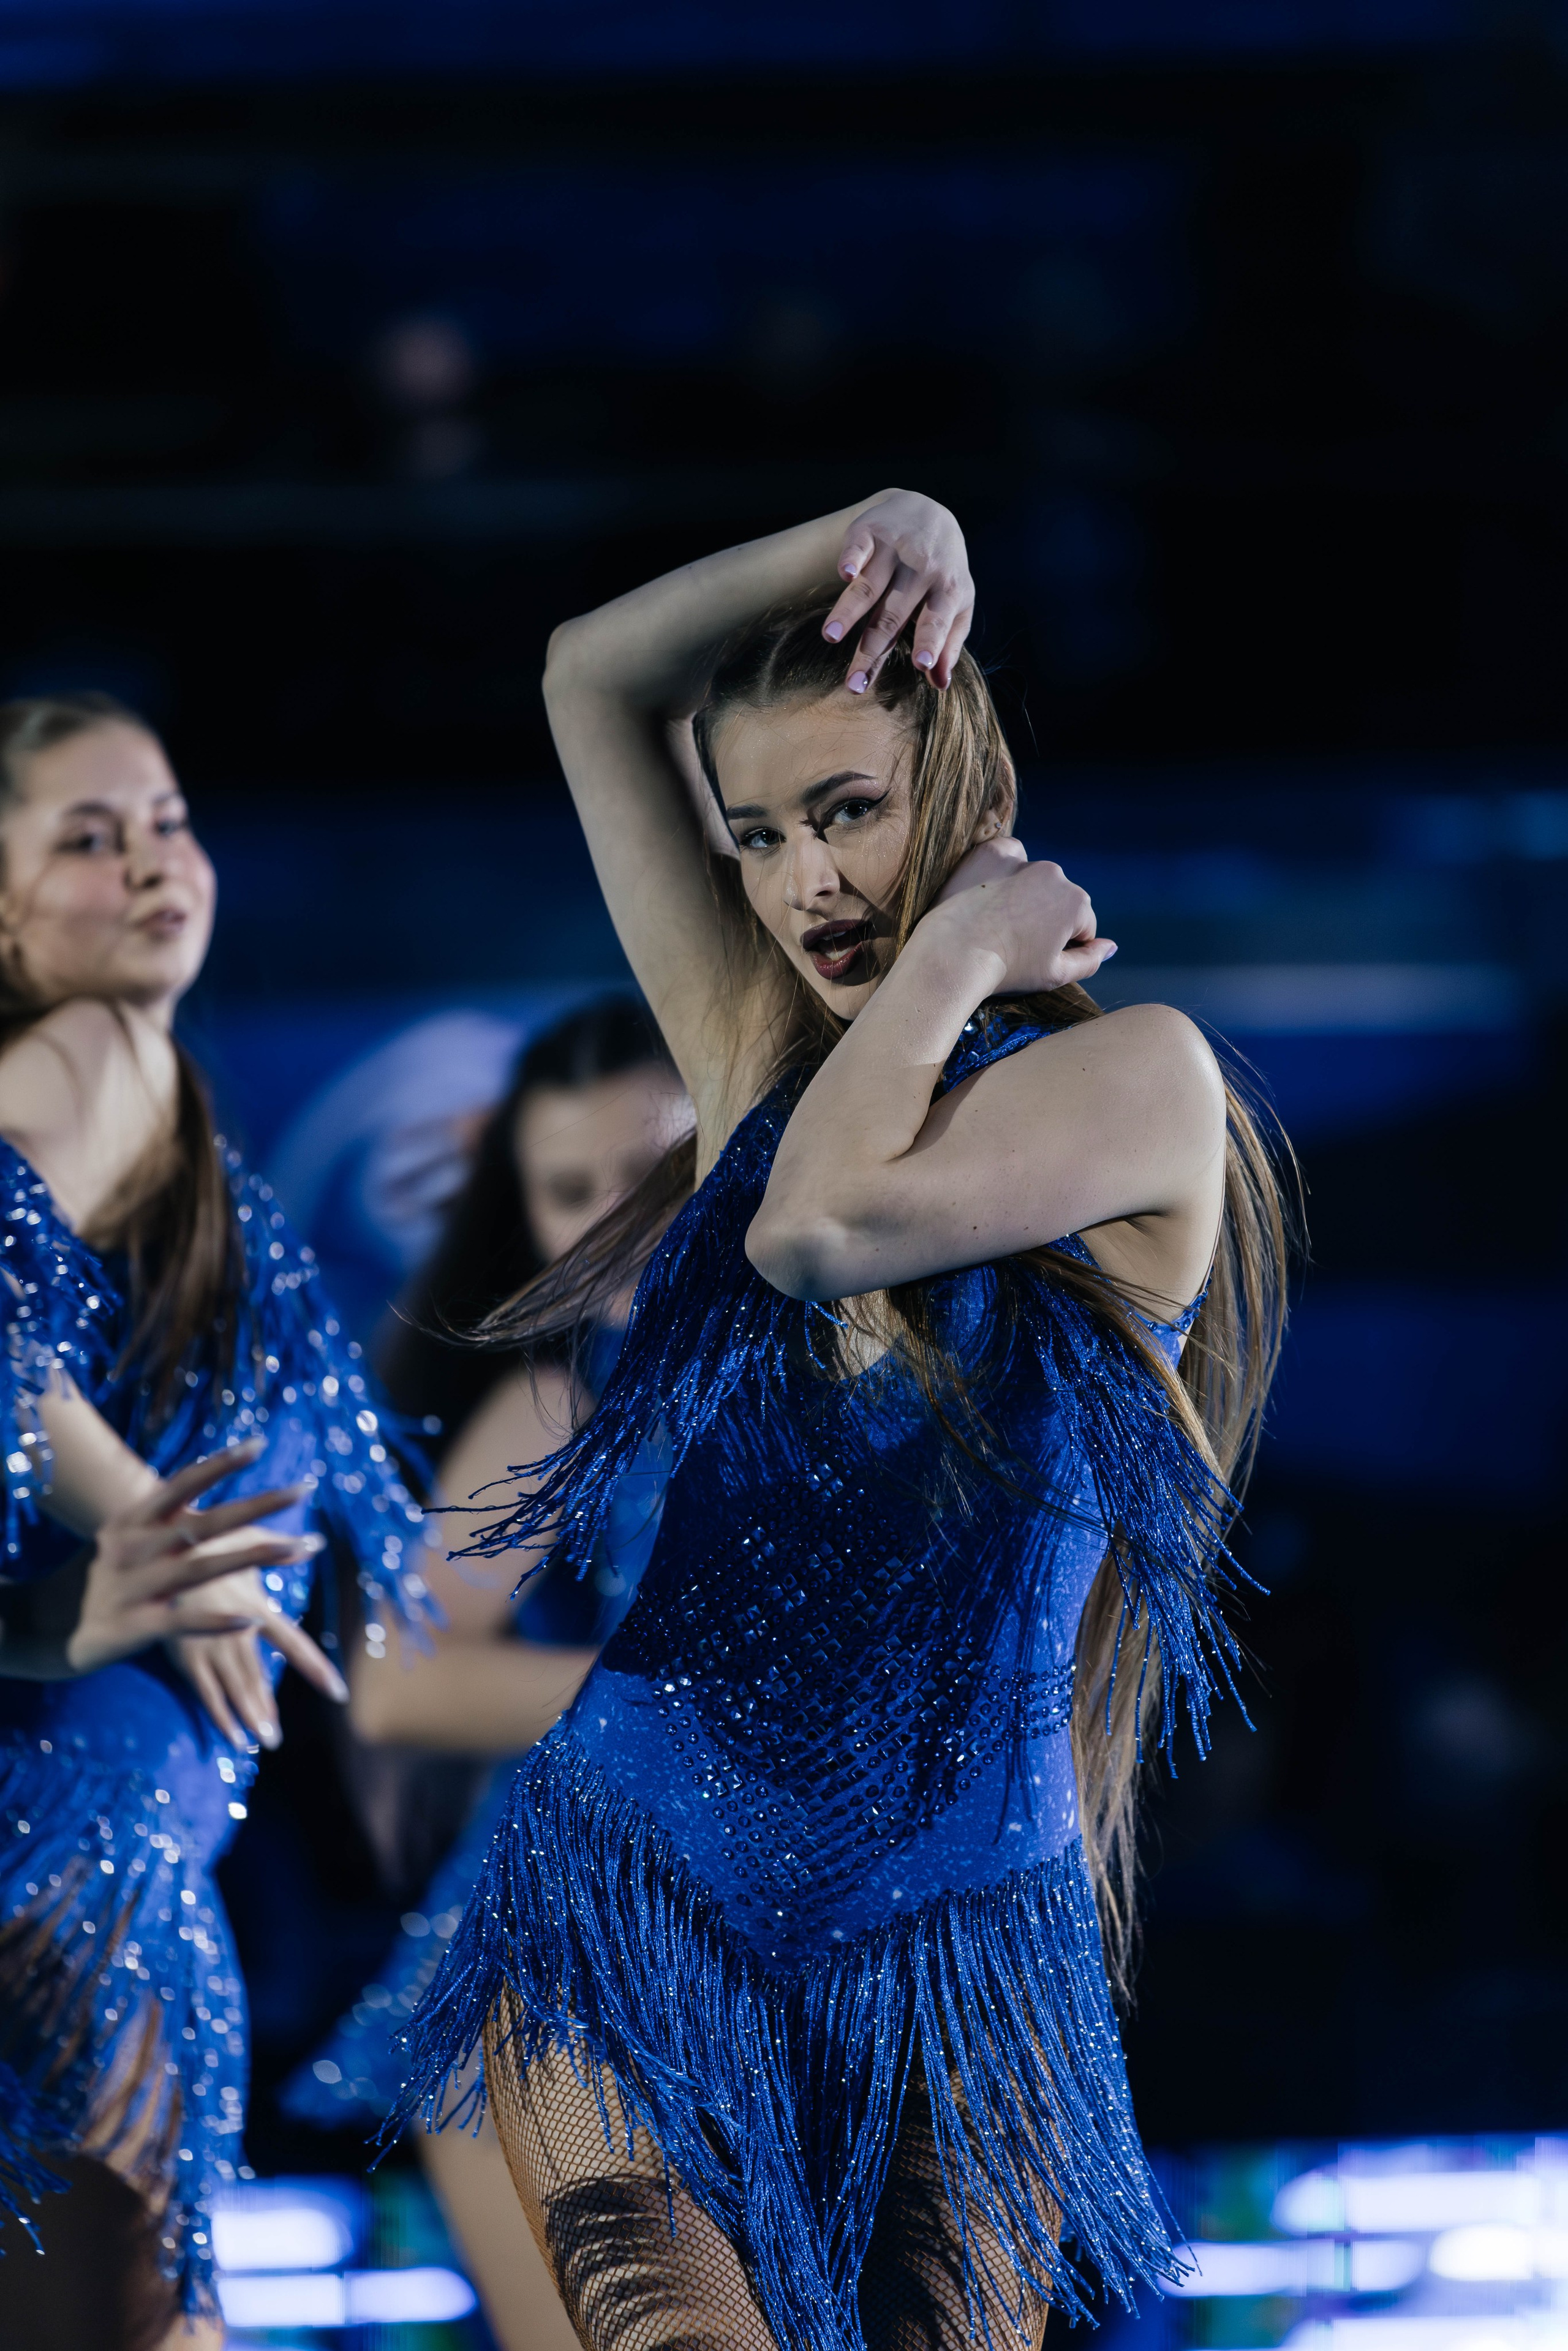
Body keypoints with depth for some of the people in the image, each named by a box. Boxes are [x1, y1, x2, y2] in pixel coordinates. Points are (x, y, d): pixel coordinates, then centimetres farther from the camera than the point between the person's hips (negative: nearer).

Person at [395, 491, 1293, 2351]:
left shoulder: (1138, 1078, -1)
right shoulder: (764, 1069, 13)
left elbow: (833, 1229, -18)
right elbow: (595, 677, 16)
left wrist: (958, 952, -4)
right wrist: (861, 539, 7)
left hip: (946, 1925, -2)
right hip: (639, 1893, 3)